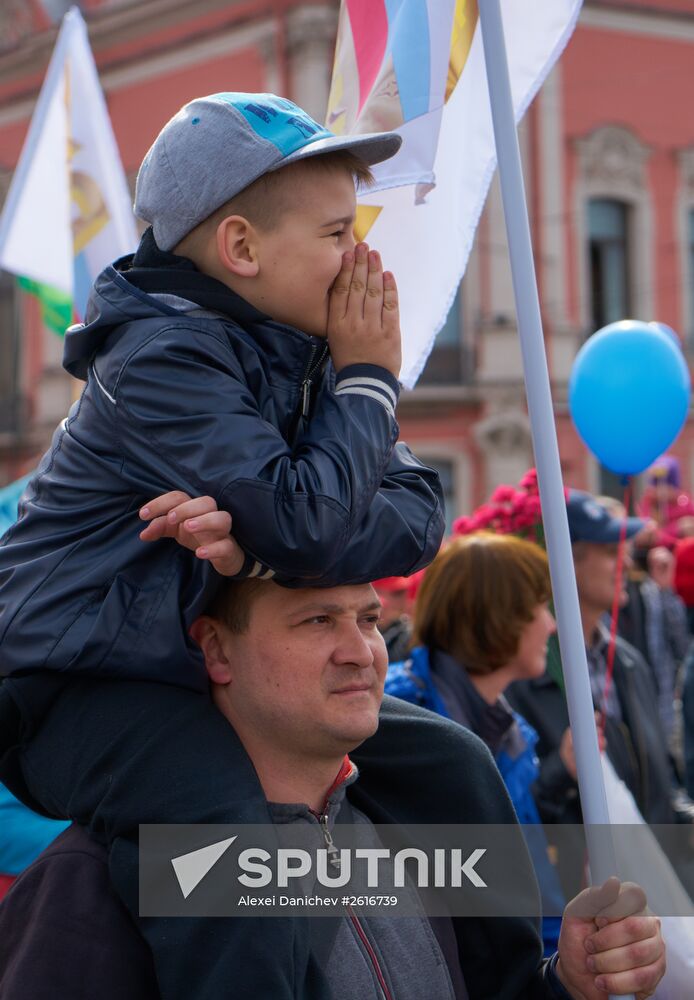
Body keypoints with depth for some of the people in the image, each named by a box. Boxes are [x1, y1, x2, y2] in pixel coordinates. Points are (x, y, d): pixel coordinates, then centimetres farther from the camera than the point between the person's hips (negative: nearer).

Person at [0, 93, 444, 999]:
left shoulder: (295, 354, 4)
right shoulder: (165, 354, -20)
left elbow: (418, 513, -10)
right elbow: (305, 519, -33)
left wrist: (265, 543, -29)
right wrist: (369, 379, -17)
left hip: (225, 679, 8)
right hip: (85, 691, -8)